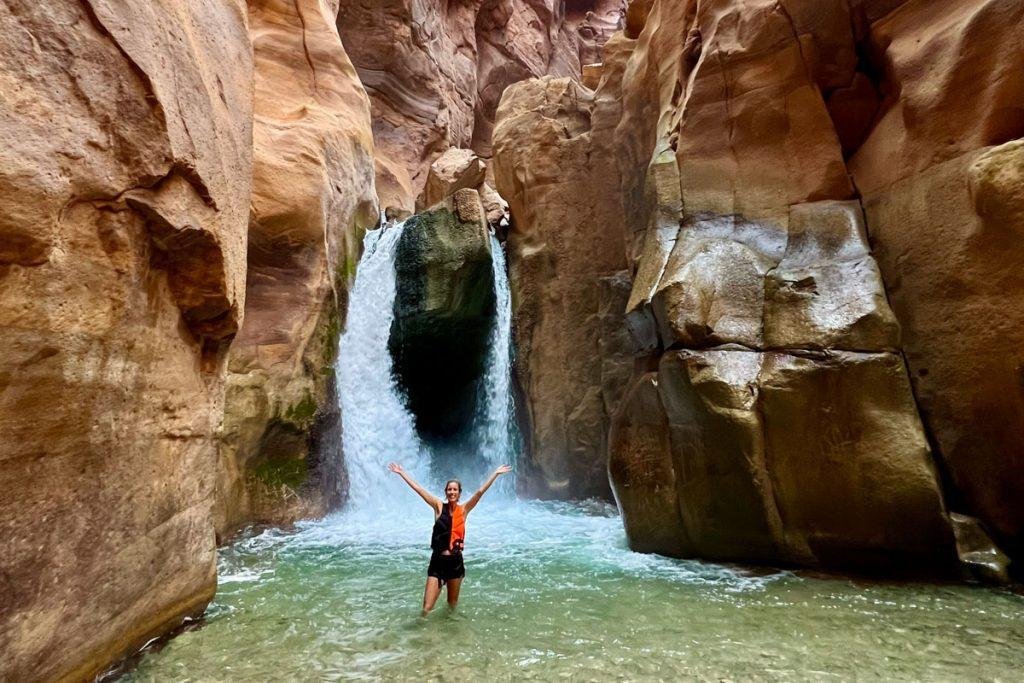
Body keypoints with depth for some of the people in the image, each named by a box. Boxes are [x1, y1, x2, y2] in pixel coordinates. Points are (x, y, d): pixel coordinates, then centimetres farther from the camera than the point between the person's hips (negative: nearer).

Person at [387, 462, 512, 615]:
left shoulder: (464, 509, 0)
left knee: (453, 604, 18)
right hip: (438, 561, -1)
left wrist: (496, 473, -9)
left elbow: (481, 491, -6)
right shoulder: (439, 506, -3)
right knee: (426, 608, -3)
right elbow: (417, 488, -6)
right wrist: (401, 472, -7)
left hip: (455, 561, 1)